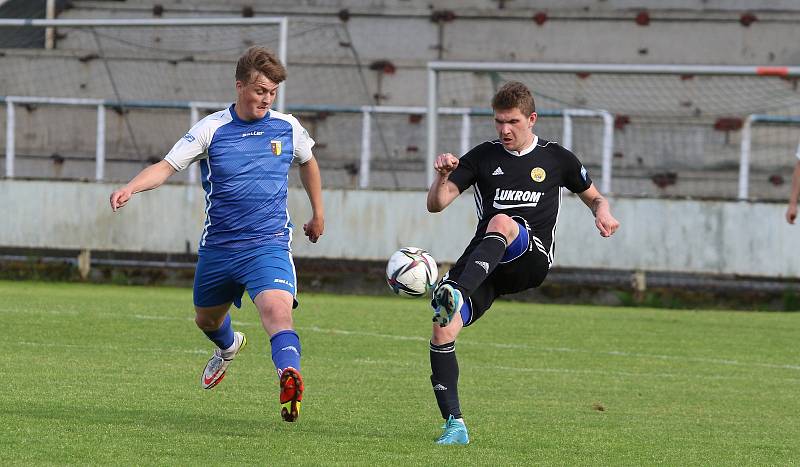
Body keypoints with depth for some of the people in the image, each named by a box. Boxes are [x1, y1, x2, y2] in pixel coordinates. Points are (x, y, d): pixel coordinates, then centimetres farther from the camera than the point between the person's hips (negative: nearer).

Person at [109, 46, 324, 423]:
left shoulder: (287, 127, 1)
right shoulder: (211, 129, -7)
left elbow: (308, 162, 22)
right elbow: (166, 166, -13)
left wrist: (318, 214, 29)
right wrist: (131, 188, -33)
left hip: (268, 244, -2)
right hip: (218, 247, 2)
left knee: (277, 309, -29)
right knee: (206, 319, 22)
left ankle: (289, 377, -47)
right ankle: (228, 347, 57)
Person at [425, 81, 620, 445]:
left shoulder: (555, 159, 12)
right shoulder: (483, 156, 13)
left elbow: (595, 198, 25)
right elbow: (436, 204, 7)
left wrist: (603, 214, 0)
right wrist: (442, 176, -14)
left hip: (532, 260, -3)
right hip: (485, 263, 3)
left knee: (501, 221, -37)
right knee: (442, 331, -18)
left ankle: (457, 294, -59)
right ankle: (454, 424, -10)